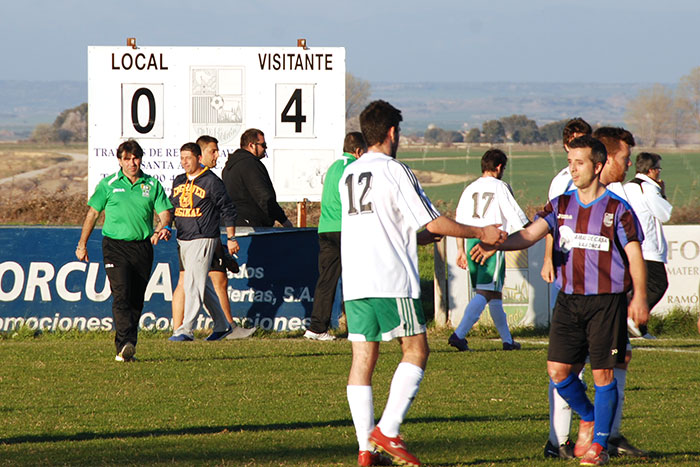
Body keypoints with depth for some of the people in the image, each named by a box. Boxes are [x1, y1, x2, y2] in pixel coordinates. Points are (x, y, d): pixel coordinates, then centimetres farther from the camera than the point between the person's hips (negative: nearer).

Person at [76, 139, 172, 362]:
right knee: (121, 295, -18)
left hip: (142, 247, 3)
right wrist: (82, 243, 8)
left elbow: (164, 212, 7)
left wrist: (163, 228, -15)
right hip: (115, 245, -3)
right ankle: (126, 344, -27)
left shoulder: (152, 185, 8)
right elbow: (93, 212, 9)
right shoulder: (108, 184, 4)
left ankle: (124, 347, 14)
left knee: (136, 300, 5)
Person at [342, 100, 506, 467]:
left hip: (354, 282, 6)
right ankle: (387, 431, -9)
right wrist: (481, 233, 6)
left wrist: (424, 237, 34)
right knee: (415, 351, 3)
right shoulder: (395, 172, -7)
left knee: (363, 357, 4)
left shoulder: (348, 175, 15)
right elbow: (433, 222, -5)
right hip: (392, 280, -6)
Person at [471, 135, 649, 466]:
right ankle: (588, 418, 25)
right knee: (558, 370, -3)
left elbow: (635, 255, -3)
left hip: (606, 302, -4)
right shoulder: (561, 206, 7)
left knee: (603, 373, -3)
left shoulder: (618, 210, -3)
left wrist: (639, 298, -12)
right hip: (569, 299, 4)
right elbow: (530, 234, -4)